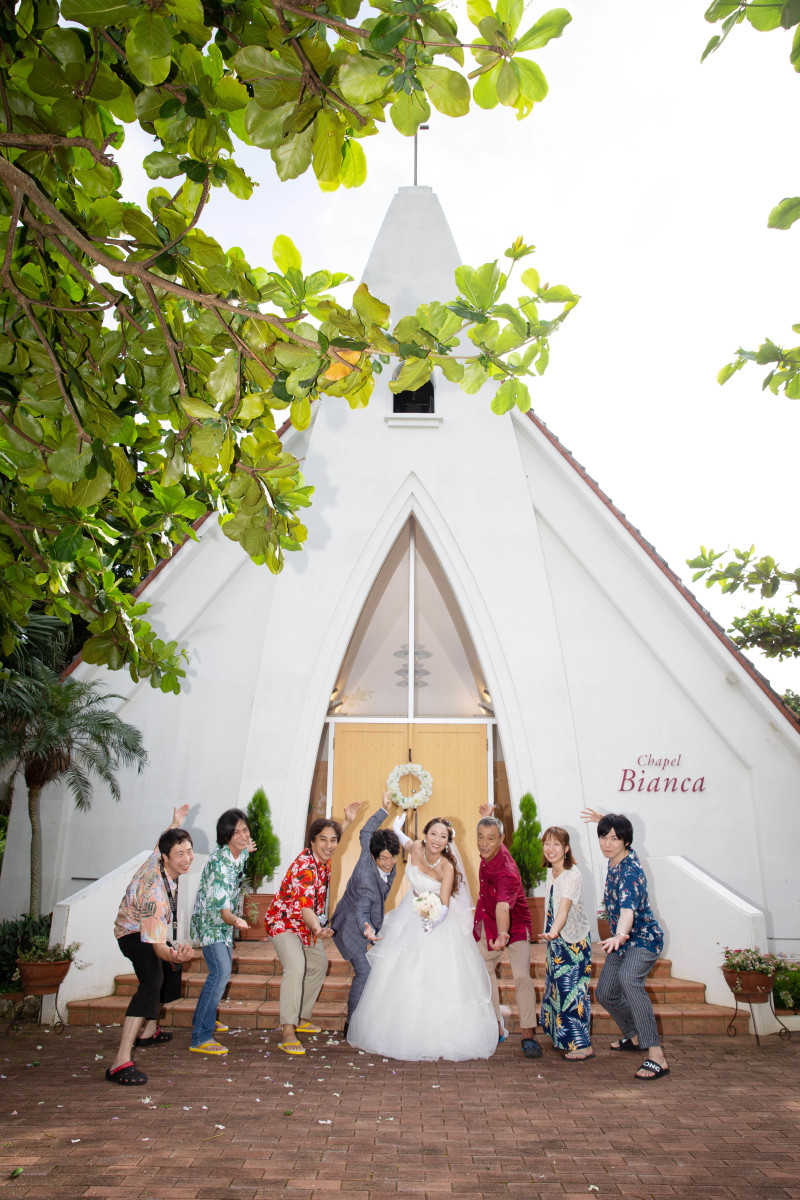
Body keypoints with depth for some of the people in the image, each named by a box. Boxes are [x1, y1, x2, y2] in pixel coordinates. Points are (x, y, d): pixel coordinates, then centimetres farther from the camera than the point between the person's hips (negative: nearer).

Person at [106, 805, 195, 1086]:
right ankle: (121, 1062, -38)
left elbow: (166, 840, 9)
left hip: (154, 929, 10)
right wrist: (173, 955, -64)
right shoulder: (155, 891, -41)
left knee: (171, 971, 29)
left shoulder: (160, 857, -19)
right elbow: (156, 944, -44)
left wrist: (176, 824, 26)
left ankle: (149, 1032, 47)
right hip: (134, 933, -10)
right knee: (152, 981, -34)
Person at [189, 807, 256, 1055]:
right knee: (221, 972, -20)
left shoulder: (240, 853, -7)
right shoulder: (219, 861, -32)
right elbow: (221, 904, -40)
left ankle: (206, 1018, 40)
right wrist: (235, 920, -57)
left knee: (224, 968, 21)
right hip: (209, 920, -9)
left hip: (224, 921, 9)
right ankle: (200, 1038, -16)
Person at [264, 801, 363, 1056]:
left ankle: (301, 1018, 32)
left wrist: (347, 821, 7)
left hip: (307, 925, 9)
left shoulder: (323, 857, -9)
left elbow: (331, 839, 17)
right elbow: (304, 906, -45)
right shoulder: (304, 867, -33)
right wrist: (318, 929, -62)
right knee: (295, 968, -27)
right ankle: (288, 1033, -25)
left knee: (319, 966, 20)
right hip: (284, 923, -9)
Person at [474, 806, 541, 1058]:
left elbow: (503, 906, -55)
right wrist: (487, 817, 11)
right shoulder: (488, 853, -16)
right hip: (487, 925, 7)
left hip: (514, 924, -7)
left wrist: (503, 935, -70)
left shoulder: (507, 872, -37)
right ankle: (496, 1029, 23)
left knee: (521, 975, -19)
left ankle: (528, 1035, -8)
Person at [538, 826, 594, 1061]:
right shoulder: (551, 872, 3)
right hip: (556, 940, 8)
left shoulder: (572, 876, -22)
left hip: (574, 940, -8)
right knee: (557, 988, 16)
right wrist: (551, 935, 6)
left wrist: (553, 932, -49)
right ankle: (564, 1038, 31)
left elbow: (564, 909, -35)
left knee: (573, 990, -6)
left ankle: (583, 1045, 2)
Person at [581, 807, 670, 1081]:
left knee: (628, 978, -37)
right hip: (623, 939, 9)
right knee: (605, 993, 14)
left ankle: (656, 1056, -36)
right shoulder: (617, 857, -5)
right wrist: (603, 820, 21)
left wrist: (619, 935, -62)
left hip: (644, 938, -9)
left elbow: (628, 909, -46)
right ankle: (634, 1037, 39)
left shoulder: (630, 871, -28)